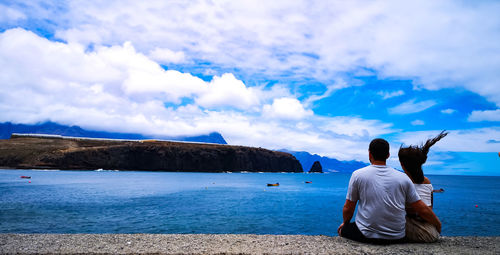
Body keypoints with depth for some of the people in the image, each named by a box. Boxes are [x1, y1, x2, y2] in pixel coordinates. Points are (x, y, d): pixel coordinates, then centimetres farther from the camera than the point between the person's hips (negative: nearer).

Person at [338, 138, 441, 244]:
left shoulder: (358, 174, -5)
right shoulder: (403, 178, 1)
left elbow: (348, 209, 0)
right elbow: (423, 210, 4)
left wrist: (345, 223, 19)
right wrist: (438, 225, 22)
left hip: (367, 236, -4)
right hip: (397, 238, 4)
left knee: (342, 229, 23)